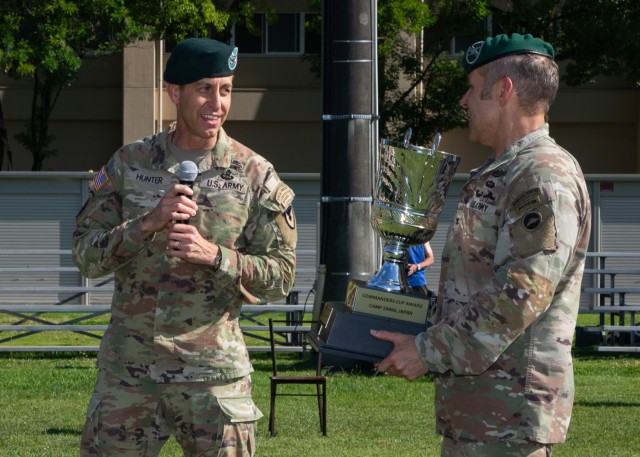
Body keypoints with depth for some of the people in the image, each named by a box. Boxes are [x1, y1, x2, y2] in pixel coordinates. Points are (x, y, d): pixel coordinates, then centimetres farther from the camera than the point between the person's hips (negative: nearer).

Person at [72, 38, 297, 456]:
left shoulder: (255, 175, 1)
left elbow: (281, 274, -1)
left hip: (214, 367, -1)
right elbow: (86, 255, 1)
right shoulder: (128, 165, 5)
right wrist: (148, 223, -15)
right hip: (128, 366, 1)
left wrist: (214, 255, -17)